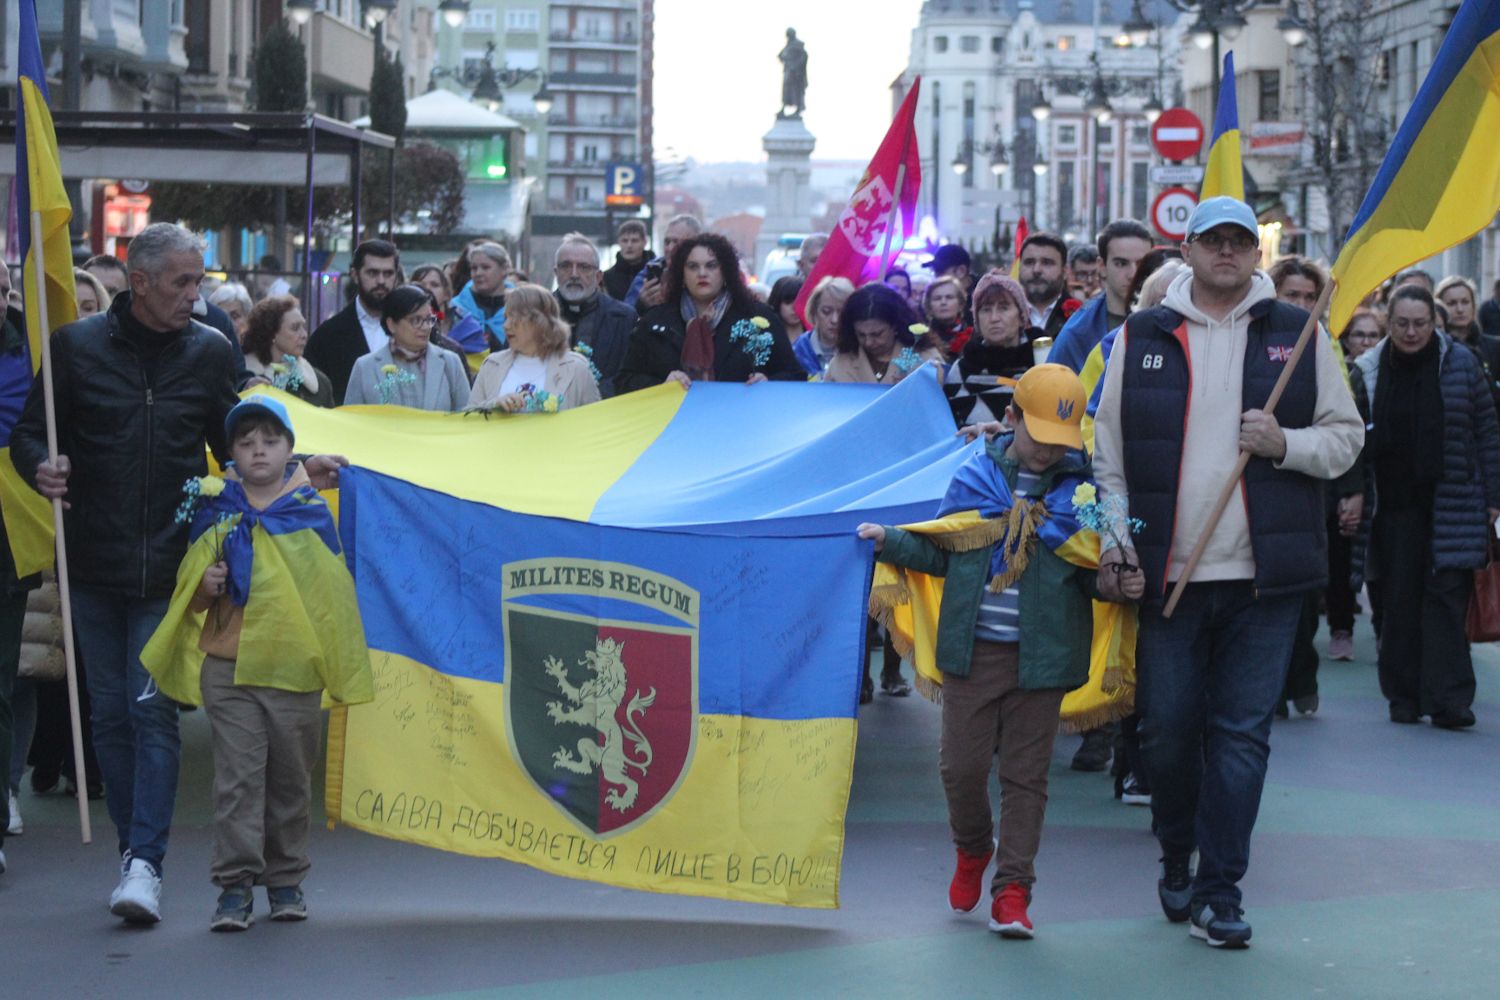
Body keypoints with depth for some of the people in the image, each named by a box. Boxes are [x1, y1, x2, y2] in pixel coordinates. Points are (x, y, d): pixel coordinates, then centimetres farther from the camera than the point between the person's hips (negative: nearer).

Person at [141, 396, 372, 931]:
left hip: (295, 667, 0)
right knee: (237, 776, -4)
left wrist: (339, 666, 1)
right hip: (227, 664, 0)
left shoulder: (312, 509, 3)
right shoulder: (215, 510, 5)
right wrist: (204, 585, -9)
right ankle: (235, 883, -2)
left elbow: (334, 586, 8)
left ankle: (286, 879, 21)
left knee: (291, 777, 9)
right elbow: (189, 577, 14)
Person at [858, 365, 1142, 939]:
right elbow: (943, 554, 11)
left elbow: (1091, 572, 7)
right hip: (973, 649, 1)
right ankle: (972, 849, 33)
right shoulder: (974, 480, 4)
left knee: (1025, 774, 3)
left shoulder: (1081, 490, 2)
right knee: (962, 765, 3)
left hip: (1043, 652, -1)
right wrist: (890, 541, -1)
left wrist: (1121, 585, -13)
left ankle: (1012, 890, 9)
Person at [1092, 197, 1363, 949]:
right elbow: (1109, 449, 9)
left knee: (1241, 732, 0)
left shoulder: (1297, 335, 6)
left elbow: (1346, 435, 10)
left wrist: (1285, 444, -10)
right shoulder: (1141, 337, 7)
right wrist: (1113, 535, -2)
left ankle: (1219, 891, 6)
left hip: (1263, 575, 0)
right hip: (1166, 572, 1)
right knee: (1167, 729, 6)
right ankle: (1176, 859, 29)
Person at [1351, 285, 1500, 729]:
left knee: (1446, 597, -6)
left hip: (1451, 505, -1)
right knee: (1399, 601, 3)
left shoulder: (1460, 364, 2)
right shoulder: (1369, 371, 4)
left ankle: (1448, 700, -6)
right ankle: (1404, 696, 13)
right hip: (1394, 505, 2)